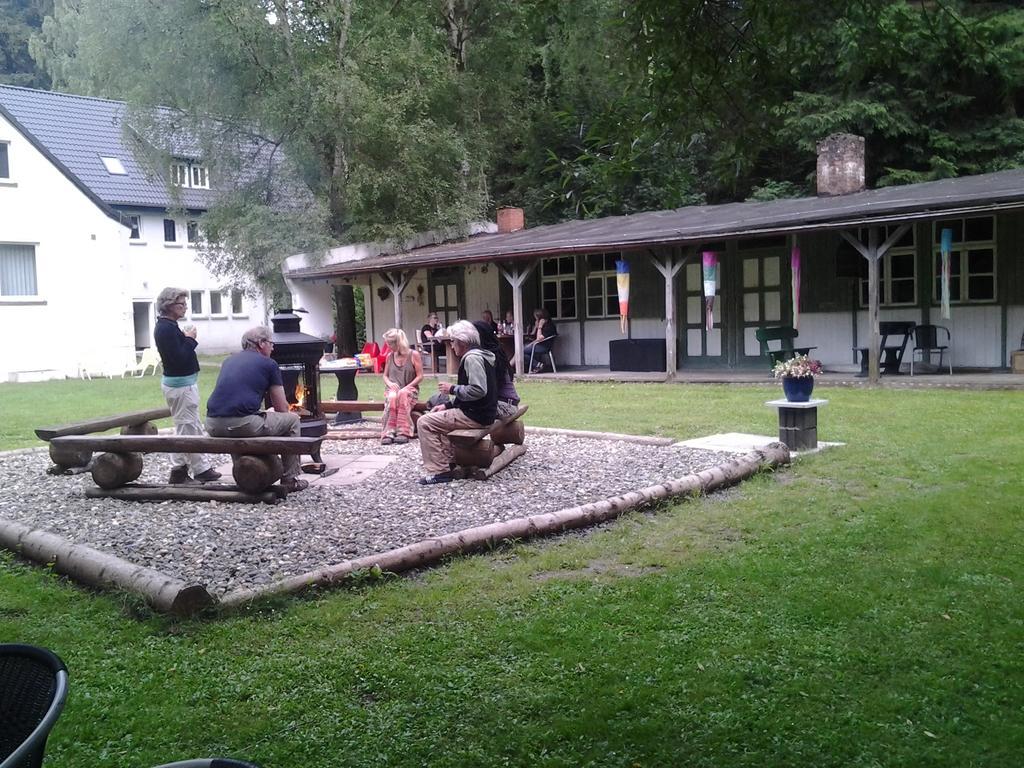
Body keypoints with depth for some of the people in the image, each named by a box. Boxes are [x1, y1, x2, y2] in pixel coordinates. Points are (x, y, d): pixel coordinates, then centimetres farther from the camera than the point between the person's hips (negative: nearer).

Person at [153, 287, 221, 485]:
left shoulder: (166, 326, 12)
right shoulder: (167, 328, -19)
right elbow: (179, 358, -25)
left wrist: (187, 339, 5)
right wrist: (190, 339, -16)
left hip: (178, 382, 11)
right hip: (181, 384, -11)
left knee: (183, 428, 16)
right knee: (191, 428, -2)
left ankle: (178, 470, 21)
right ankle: (202, 469, 6)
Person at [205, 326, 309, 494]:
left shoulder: (229, 360, 24)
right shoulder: (268, 364, 7)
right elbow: (282, 409, 9)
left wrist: (266, 413, 41)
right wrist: (269, 414, 32)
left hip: (213, 426, 7)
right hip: (243, 424, -7)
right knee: (292, 420, 14)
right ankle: (290, 480, 16)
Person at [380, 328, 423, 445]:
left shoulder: (414, 354, -1)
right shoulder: (390, 356, 12)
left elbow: (420, 376, -2)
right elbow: (385, 376, 19)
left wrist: (407, 387, -14)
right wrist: (389, 383, -4)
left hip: (410, 389, -2)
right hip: (392, 389, 2)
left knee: (403, 394, -39)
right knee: (392, 397, -36)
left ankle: (403, 432, -41)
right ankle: (388, 433, -41)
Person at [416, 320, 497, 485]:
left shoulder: (472, 358, -16)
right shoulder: (479, 355, 17)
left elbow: (478, 390, -28)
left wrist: (452, 389, -14)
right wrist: (448, 405, 13)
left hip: (475, 416, -11)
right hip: (479, 411, 11)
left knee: (425, 423, -10)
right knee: (440, 417, 31)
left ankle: (438, 471, -10)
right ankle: (449, 462, 22)